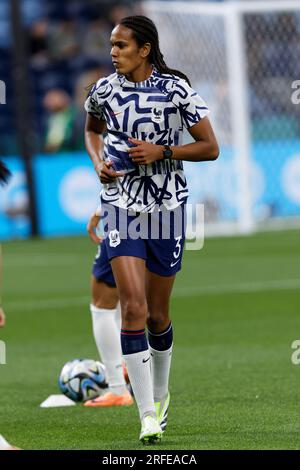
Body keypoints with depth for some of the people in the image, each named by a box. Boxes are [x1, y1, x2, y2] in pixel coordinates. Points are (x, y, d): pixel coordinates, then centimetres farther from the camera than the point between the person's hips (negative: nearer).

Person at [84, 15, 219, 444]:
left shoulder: (177, 90, -7)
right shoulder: (104, 90, 1)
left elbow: (210, 148, -4)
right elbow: (92, 129, 23)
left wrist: (162, 151, -16)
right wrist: (98, 161, 3)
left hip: (167, 207, -1)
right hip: (121, 206, 1)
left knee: (157, 314, 9)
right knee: (133, 307, -14)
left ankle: (160, 394, 37)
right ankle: (147, 416, -14)